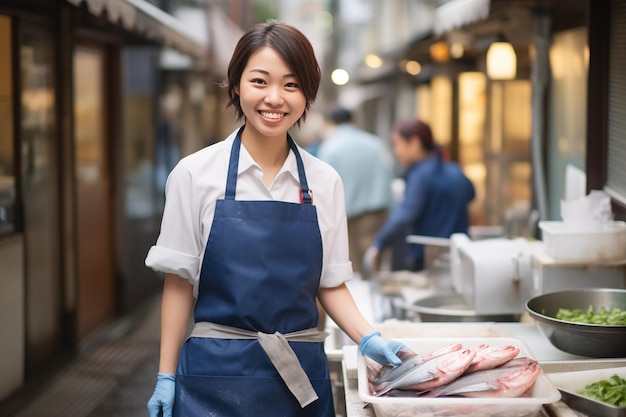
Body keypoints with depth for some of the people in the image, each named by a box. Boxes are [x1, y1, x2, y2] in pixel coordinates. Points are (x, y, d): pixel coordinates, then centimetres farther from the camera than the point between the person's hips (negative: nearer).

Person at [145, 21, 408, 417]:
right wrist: (166, 377, -1)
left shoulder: (325, 182, 2)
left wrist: (368, 338, -7)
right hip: (217, 373, -2)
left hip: (301, 373, 2)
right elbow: (180, 282, 0)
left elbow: (331, 284, 8)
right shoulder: (196, 174, -4)